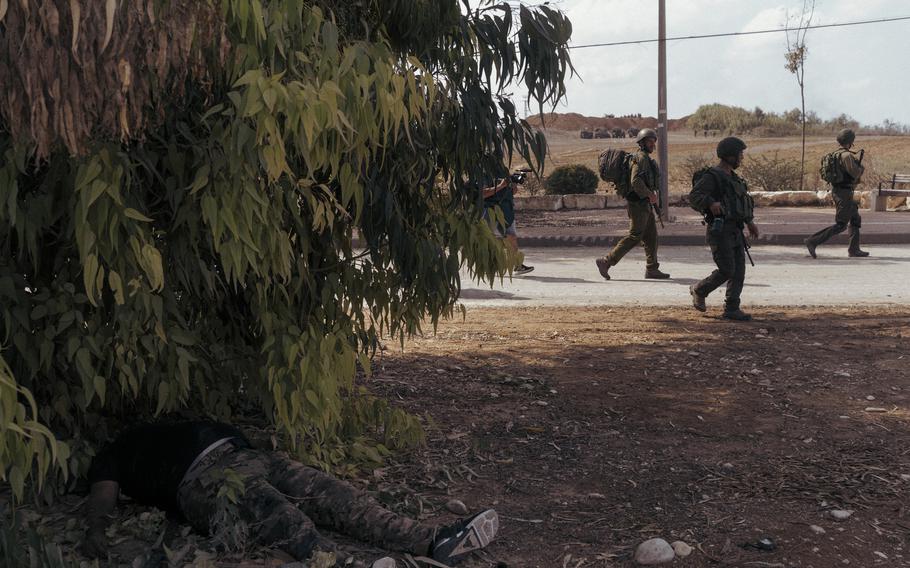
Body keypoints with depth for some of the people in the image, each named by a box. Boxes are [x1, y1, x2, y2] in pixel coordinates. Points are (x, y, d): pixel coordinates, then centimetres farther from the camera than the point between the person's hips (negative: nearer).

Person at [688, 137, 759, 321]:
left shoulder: (732, 177, 16)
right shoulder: (711, 176, -12)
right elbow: (694, 196, -24)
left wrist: (750, 221, 26)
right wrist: (711, 204, -41)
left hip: (735, 231, 8)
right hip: (719, 230, -8)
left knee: (739, 271, 2)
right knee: (727, 271, -10)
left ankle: (731, 309, 6)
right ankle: (699, 290, 15)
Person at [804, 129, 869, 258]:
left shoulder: (835, 154, 11)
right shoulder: (847, 155, -17)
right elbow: (856, 173, -22)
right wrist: (861, 167, 2)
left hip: (836, 190, 10)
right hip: (844, 193, -10)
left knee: (856, 220, 18)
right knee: (840, 225, -9)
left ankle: (854, 249, 19)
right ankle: (813, 241, -17)